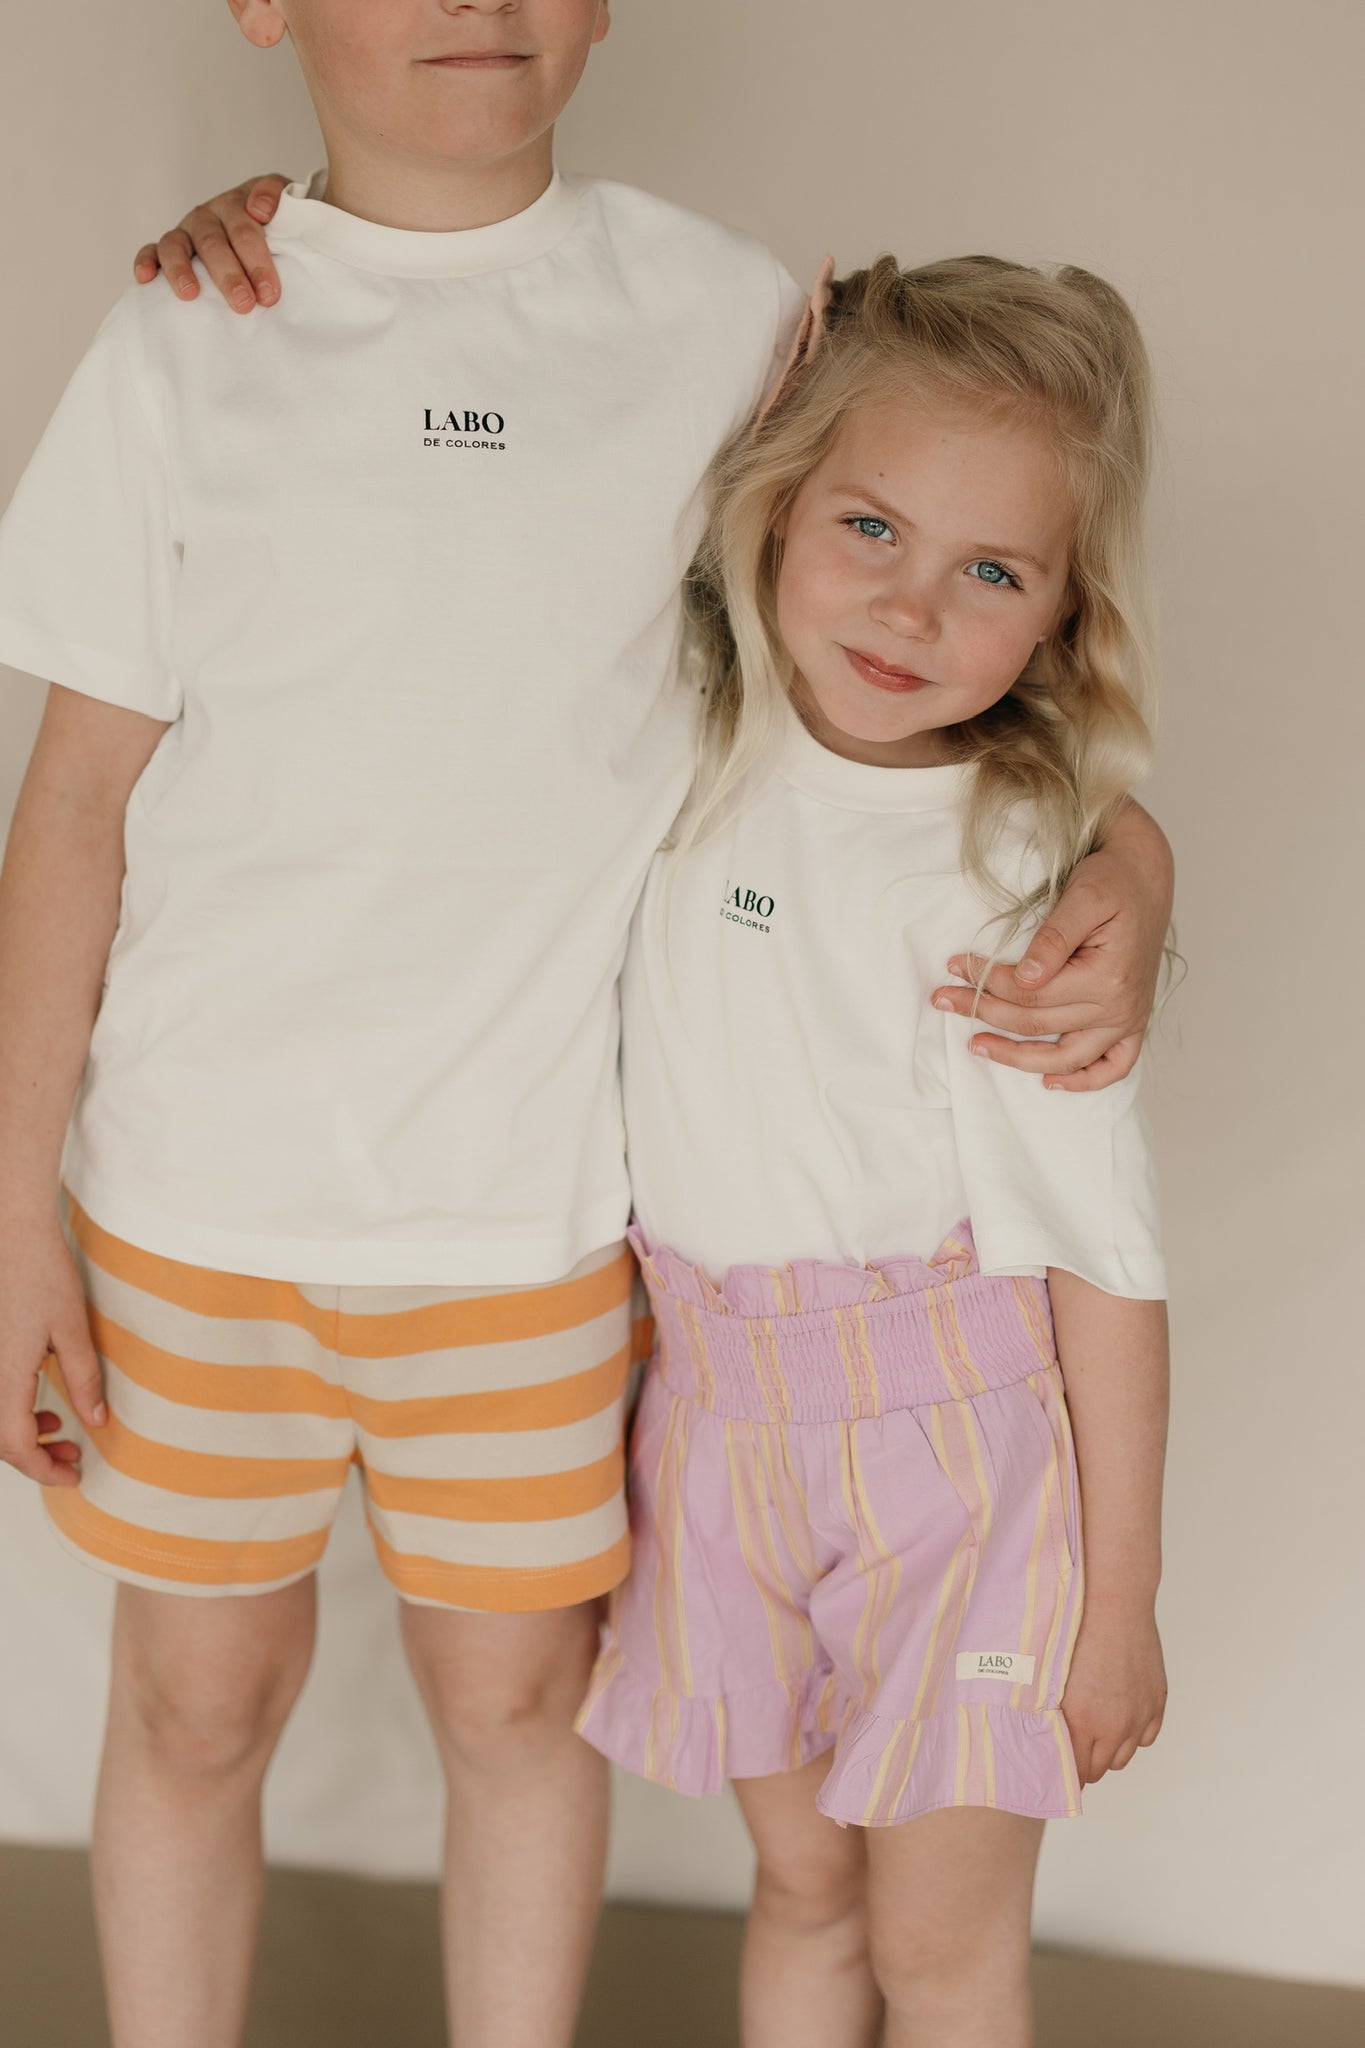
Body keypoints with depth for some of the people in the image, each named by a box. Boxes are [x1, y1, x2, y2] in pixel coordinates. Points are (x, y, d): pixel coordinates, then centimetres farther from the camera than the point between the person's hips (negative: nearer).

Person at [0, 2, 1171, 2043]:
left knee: (517, 1697, 14)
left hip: (535, 1196, 0)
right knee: (197, 1701, 14)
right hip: (195, 1191, 0)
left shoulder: (735, 320, -1)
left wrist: (1129, 856, -13)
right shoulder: (188, 346, -2)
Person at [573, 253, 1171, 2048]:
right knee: (802, 1887, 16)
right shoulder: (688, 739, -4)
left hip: (960, 1430, -4)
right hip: (715, 1410, 4)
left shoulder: (1011, 873, -18)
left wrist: (1122, 1599, -9)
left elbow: (1107, 1260, -13)